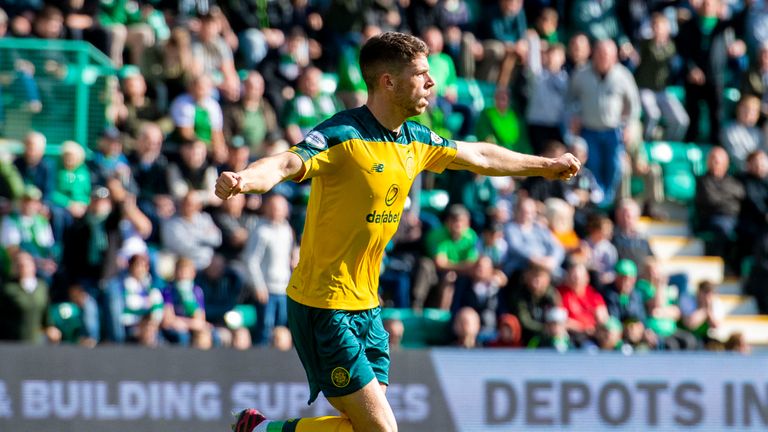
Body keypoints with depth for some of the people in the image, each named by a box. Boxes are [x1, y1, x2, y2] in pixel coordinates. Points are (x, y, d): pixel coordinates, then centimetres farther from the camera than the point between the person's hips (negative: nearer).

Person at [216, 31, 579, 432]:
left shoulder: (415, 141, 9)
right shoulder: (343, 135, -17)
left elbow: (480, 156, 26)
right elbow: (287, 163, -34)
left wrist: (545, 165, 37)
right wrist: (243, 179, -55)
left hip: (366, 307, 8)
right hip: (324, 306, -8)